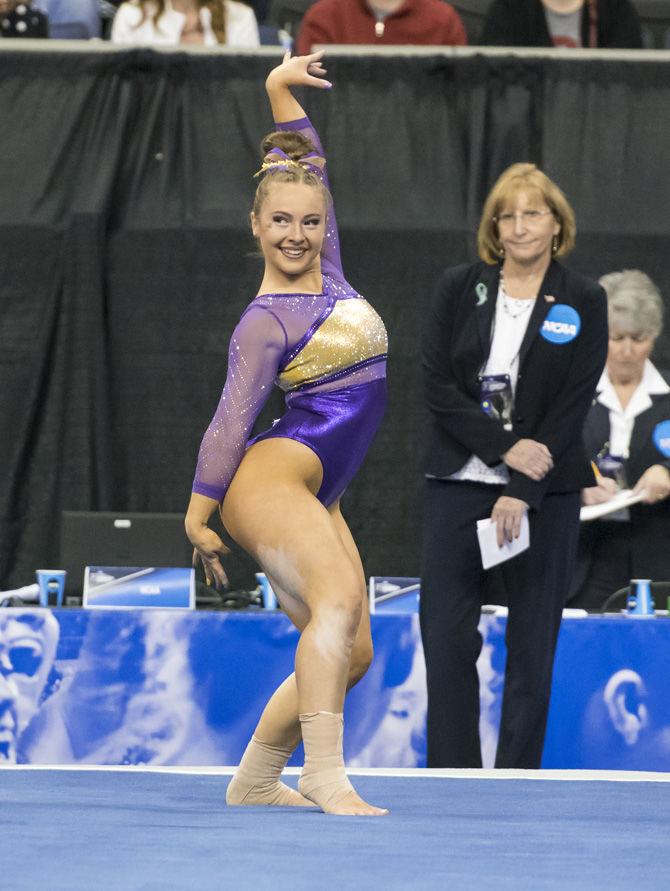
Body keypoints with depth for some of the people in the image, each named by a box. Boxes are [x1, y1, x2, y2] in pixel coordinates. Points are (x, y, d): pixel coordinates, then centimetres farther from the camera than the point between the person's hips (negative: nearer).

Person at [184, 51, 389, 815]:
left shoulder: (327, 270, 10)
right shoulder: (265, 322, -11)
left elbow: (310, 162, 21)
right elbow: (231, 420, -13)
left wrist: (282, 90, 18)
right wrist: (198, 518, -14)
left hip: (316, 495, 9)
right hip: (270, 479, -9)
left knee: (349, 653, 4)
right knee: (337, 598, -30)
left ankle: (254, 778, 13)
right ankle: (324, 778, -38)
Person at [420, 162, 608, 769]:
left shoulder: (583, 303, 1)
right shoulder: (459, 289, 5)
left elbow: (574, 405, -5)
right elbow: (438, 385, -3)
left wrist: (522, 490, -14)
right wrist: (505, 447, -14)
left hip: (544, 491, -1)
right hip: (459, 484, 1)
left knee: (533, 644, 1)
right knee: (447, 638, -5)